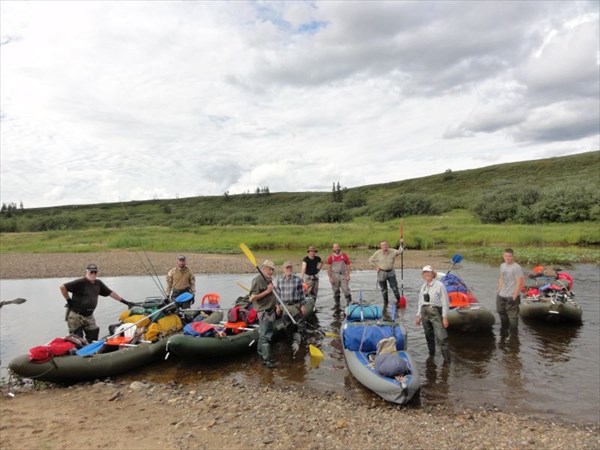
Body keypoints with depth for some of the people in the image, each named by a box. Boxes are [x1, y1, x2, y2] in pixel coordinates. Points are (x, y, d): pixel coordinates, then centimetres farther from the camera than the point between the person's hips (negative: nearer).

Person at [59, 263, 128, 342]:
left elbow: (110, 293, 14)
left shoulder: (98, 283, 6)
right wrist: (68, 300, -13)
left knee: (93, 337, 5)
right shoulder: (80, 282, -14)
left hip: (89, 316, 6)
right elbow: (62, 287, -19)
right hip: (75, 315, -6)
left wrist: (124, 301, 14)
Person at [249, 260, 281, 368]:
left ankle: (260, 351, 37)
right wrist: (267, 291, -24)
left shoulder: (269, 279, 12)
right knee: (265, 335, -5)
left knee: (264, 333, 20)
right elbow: (252, 297, -23)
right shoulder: (257, 280, -16)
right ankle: (266, 360, 2)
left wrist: (277, 306, 13)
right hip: (264, 311, -9)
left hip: (271, 310, 9)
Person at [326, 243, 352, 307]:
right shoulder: (330, 257, 0)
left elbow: (348, 266, 2)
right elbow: (328, 268, 1)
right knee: (336, 291, 8)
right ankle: (337, 304, 19)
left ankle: (349, 303, -1)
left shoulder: (344, 256, 0)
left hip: (343, 275, -1)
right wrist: (330, 277, -5)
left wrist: (348, 275, -5)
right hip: (334, 276, 1)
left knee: (346, 290, -9)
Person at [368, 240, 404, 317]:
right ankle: (385, 304, 27)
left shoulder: (392, 251, -3)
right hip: (381, 273, 0)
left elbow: (400, 251, -13)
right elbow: (370, 260, 4)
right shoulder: (377, 253, -5)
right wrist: (376, 267, -2)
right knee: (383, 290, 11)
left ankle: (398, 300, 12)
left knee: (394, 288, -5)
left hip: (391, 272, 0)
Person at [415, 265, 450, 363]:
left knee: (441, 338, -10)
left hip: (436, 313, -6)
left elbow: (445, 302, -9)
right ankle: (431, 355, 28)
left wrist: (445, 317, -12)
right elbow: (420, 302, 17)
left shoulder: (439, 285, -8)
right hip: (425, 313, 6)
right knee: (429, 337, 14)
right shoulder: (423, 287, 12)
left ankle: (447, 359, -3)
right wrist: (418, 316, 15)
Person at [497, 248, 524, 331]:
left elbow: (519, 282, -19)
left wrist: (514, 297, -20)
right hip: (501, 295, 8)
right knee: (501, 312, 24)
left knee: (512, 316, -2)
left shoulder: (516, 267, -16)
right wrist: (499, 291, 11)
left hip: (511, 296, -8)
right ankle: (504, 328, 45)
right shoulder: (502, 265, 8)